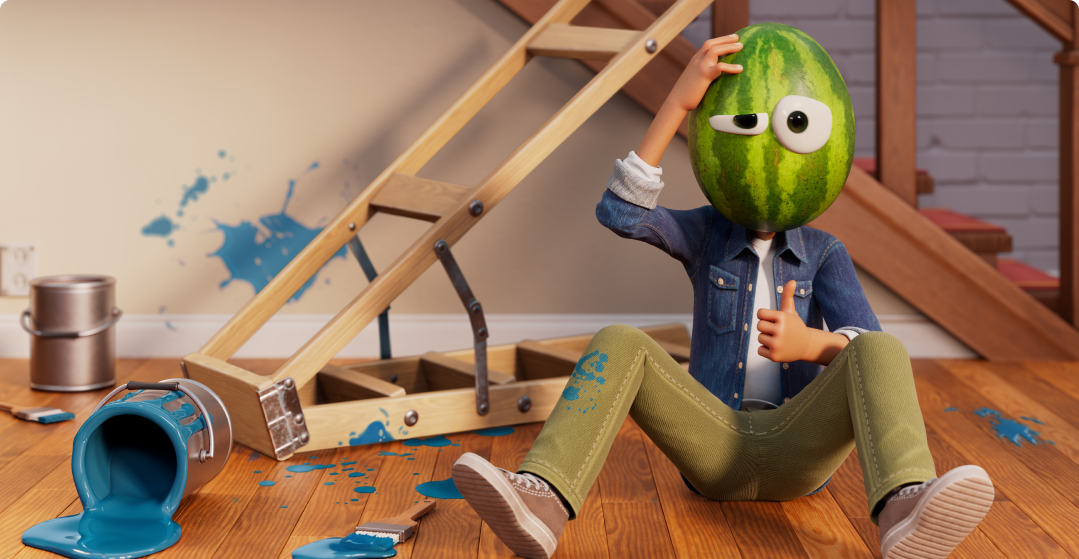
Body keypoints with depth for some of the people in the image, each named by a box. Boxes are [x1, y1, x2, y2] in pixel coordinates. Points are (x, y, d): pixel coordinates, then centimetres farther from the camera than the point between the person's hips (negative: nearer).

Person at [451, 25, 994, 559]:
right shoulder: (706, 232, 10)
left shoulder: (824, 252, 10)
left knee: (880, 353, -29)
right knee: (619, 344, -24)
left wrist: (811, 344, -32)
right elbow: (621, 213, -12)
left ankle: (906, 513, -60)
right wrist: (678, 102, -18)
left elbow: (864, 348, -7)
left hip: (797, 449, 0)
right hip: (714, 447, 0)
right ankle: (542, 502, -48)